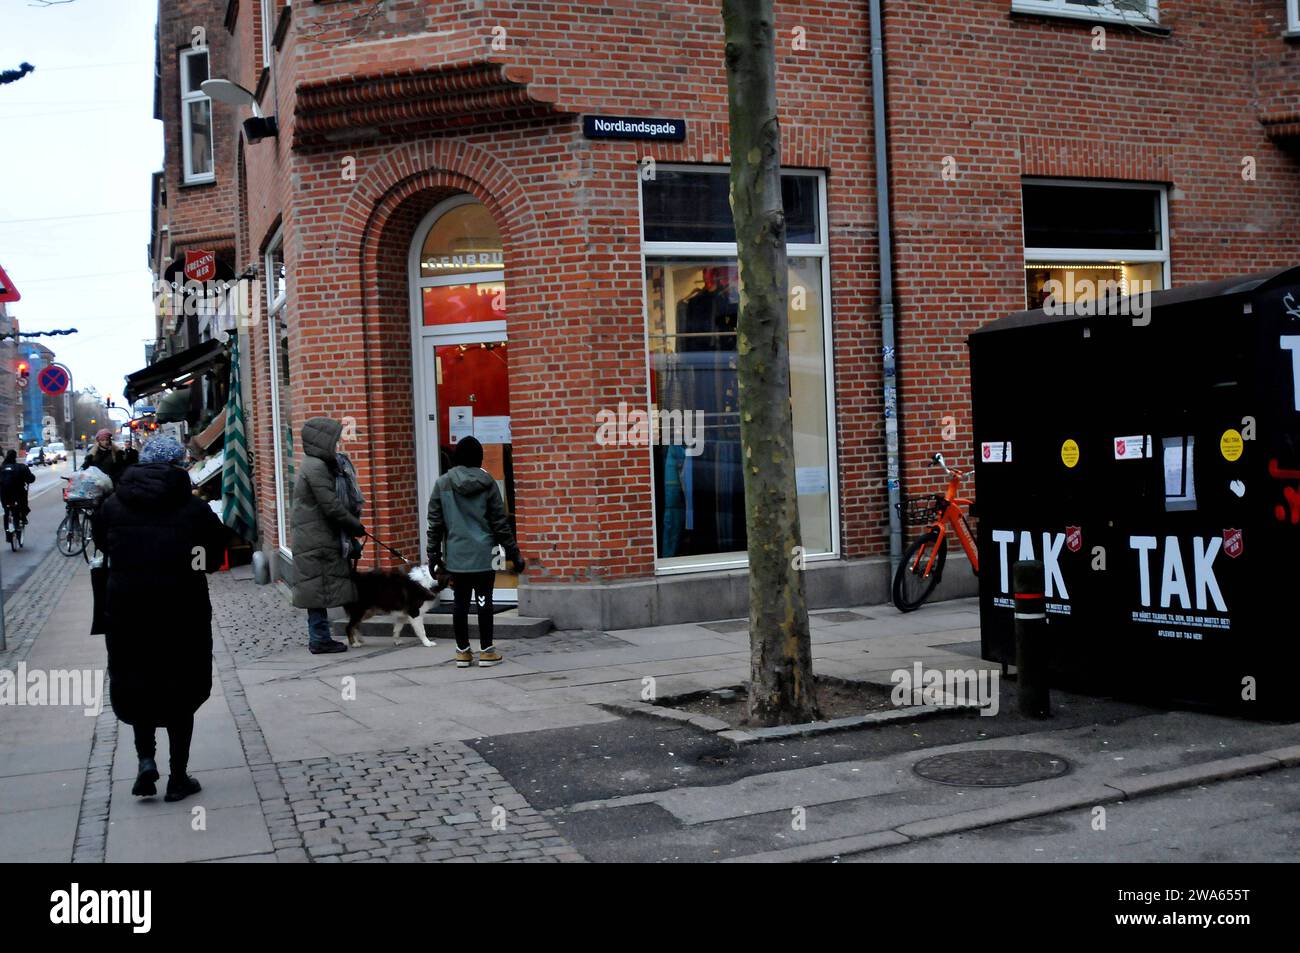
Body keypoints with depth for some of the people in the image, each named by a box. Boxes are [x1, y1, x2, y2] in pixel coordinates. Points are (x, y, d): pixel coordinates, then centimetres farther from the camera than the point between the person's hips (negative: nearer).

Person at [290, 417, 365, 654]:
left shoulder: (318, 465, 17)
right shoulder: (316, 468, -14)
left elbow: (335, 503, 18)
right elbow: (331, 506, -18)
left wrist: (351, 535, 14)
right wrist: (356, 526, -6)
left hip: (318, 539, 10)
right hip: (317, 541, -10)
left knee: (318, 590, 11)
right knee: (320, 589, -5)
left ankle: (319, 638, 15)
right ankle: (320, 639, -1)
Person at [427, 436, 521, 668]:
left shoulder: (443, 483, 1)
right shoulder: (487, 483, -2)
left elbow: (435, 522, 3)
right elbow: (499, 521, -1)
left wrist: (434, 553, 10)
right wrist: (513, 552, 5)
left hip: (456, 555, 2)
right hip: (484, 553, -1)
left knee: (460, 601, 7)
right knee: (484, 600, 3)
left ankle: (463, 651, 12)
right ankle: (486, 650, 8)